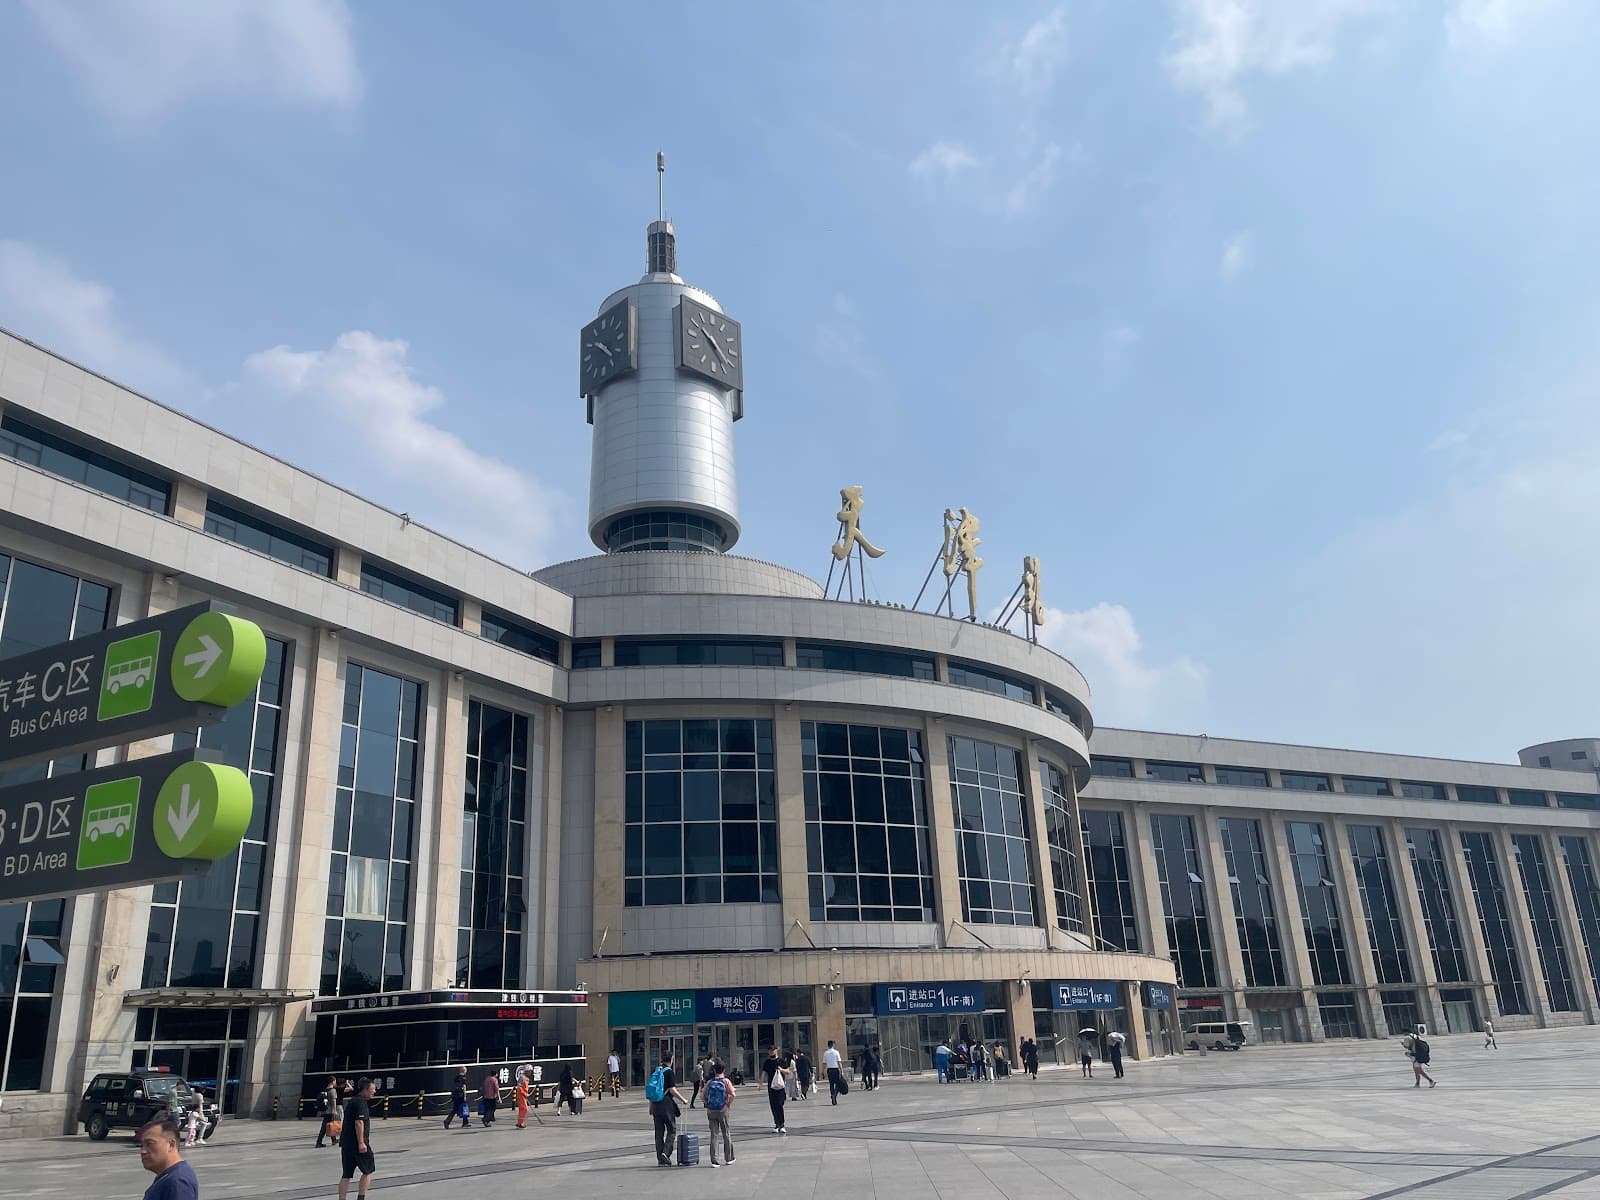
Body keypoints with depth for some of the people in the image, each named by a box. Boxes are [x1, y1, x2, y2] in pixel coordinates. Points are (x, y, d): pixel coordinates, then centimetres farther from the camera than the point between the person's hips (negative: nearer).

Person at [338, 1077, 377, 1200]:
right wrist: (361, 1142, -23)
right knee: (368, 1171, 5)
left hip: (346, 1143, 9)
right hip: (357, 1143, -9)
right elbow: (359, 1122, -22)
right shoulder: (361, 1102, -13)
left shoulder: (352, 1101, 18)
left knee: (346, 1175, 9)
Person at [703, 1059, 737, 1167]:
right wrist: (728, 1105, -5)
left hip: (711, 1111, 2)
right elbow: (732, 1094, -16)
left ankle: (714, 1160, 3)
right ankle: (729, 1158, 20)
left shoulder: (709, 1082, 5)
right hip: (722, 1110, -2)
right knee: (726, 1135, 12)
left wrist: (708, 1106, 6)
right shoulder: (726, 1081, -4)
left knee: (714, 1135, 7)